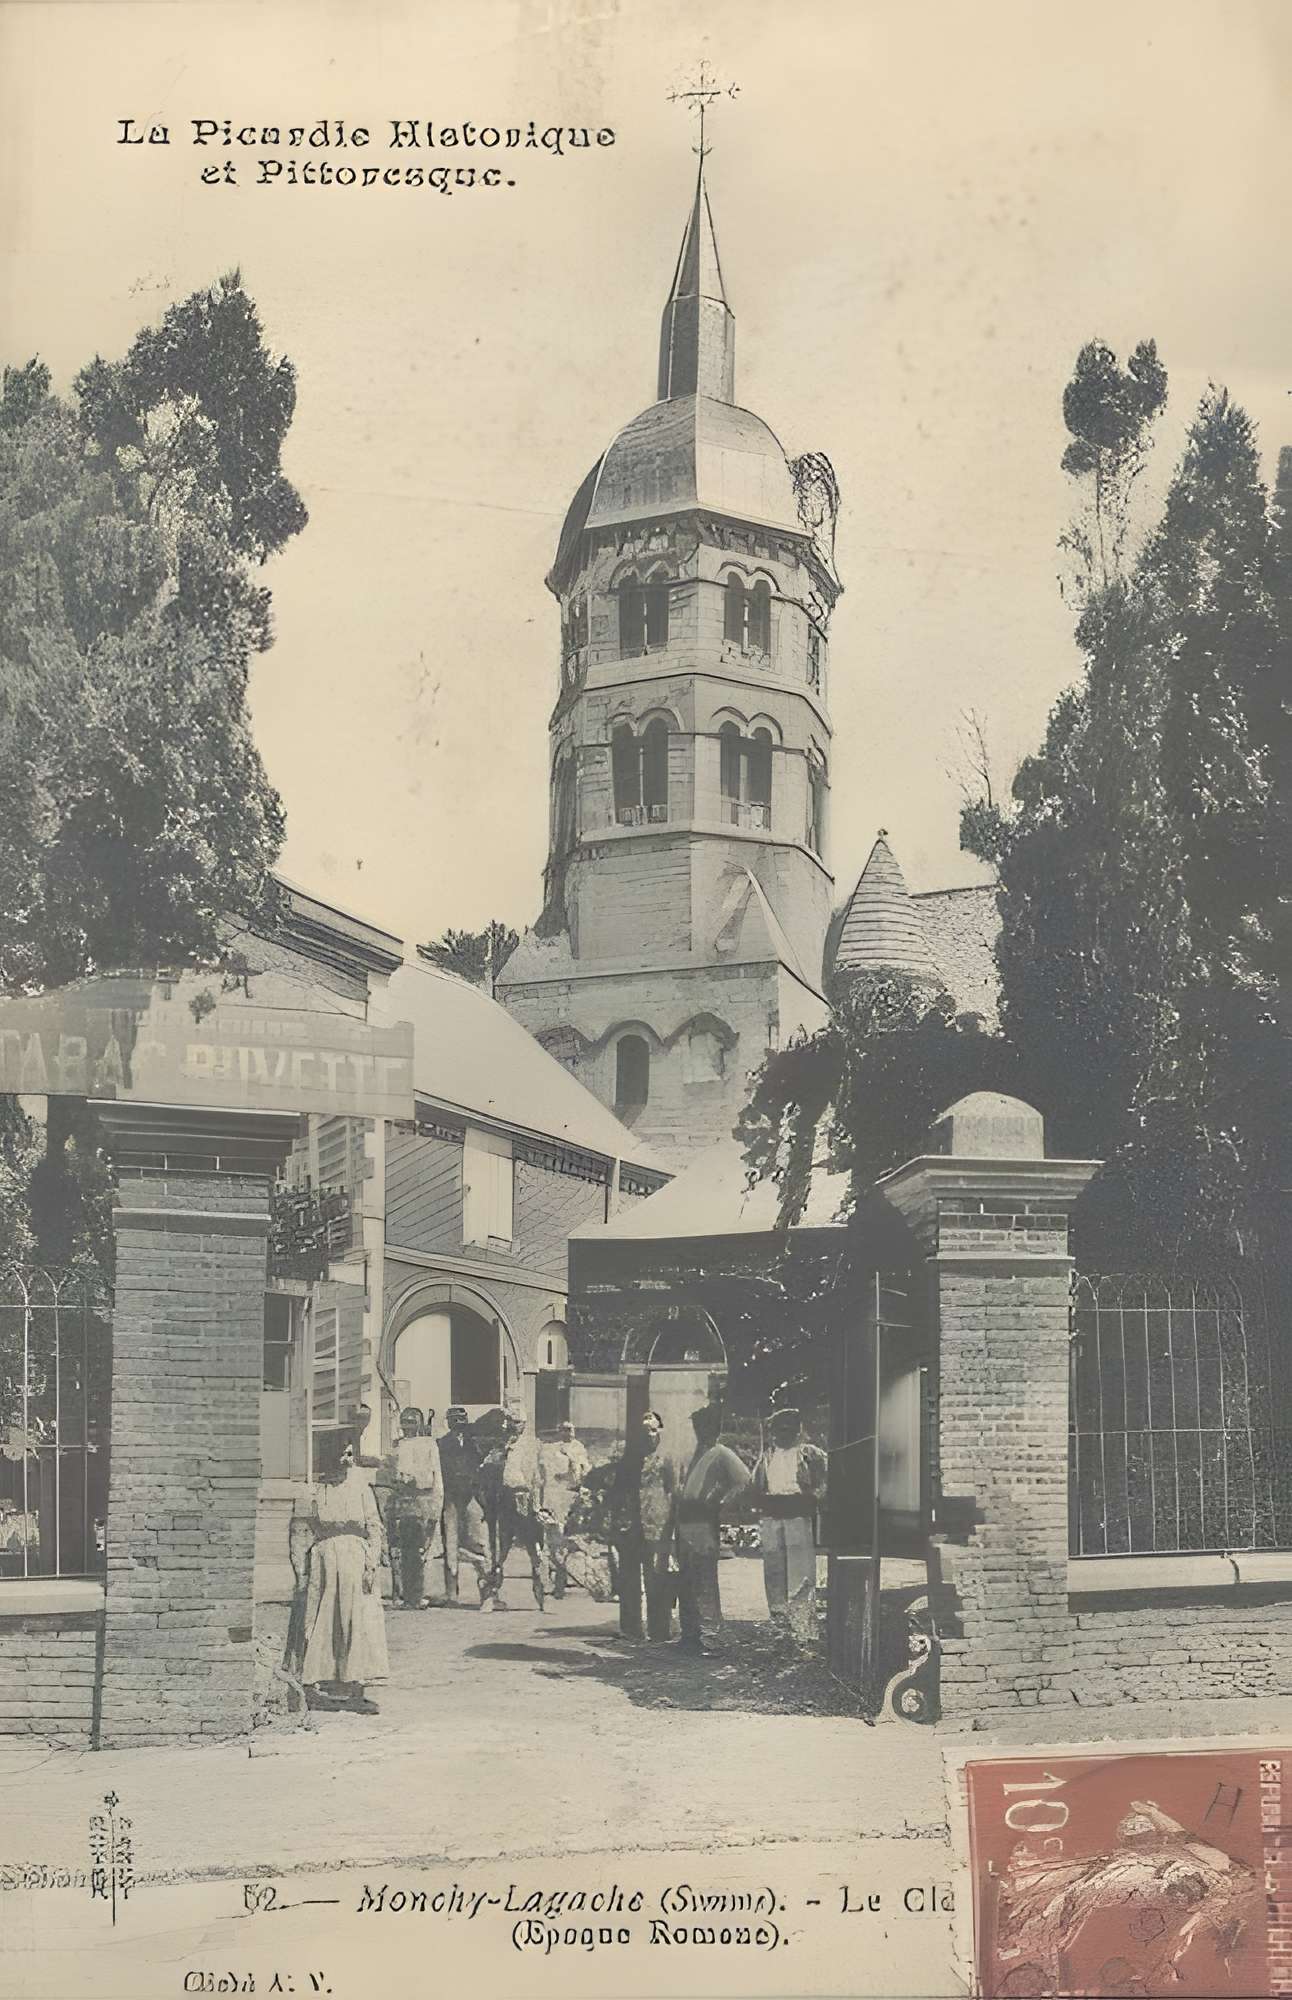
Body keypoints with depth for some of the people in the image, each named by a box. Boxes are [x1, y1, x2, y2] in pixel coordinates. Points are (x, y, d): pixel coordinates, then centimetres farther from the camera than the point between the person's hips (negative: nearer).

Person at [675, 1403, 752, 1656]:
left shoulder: (722, 1454, -5)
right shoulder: (696, 1454, 22)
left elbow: (744, 1481, -17)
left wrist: (721, 1503, -14)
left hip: (704, 1525, -9)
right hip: (685, 1525, 9)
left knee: (705, 1586, -10)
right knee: (685, 1585, 12)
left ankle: (710, 1638, -11)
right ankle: (690, 1635, 19)